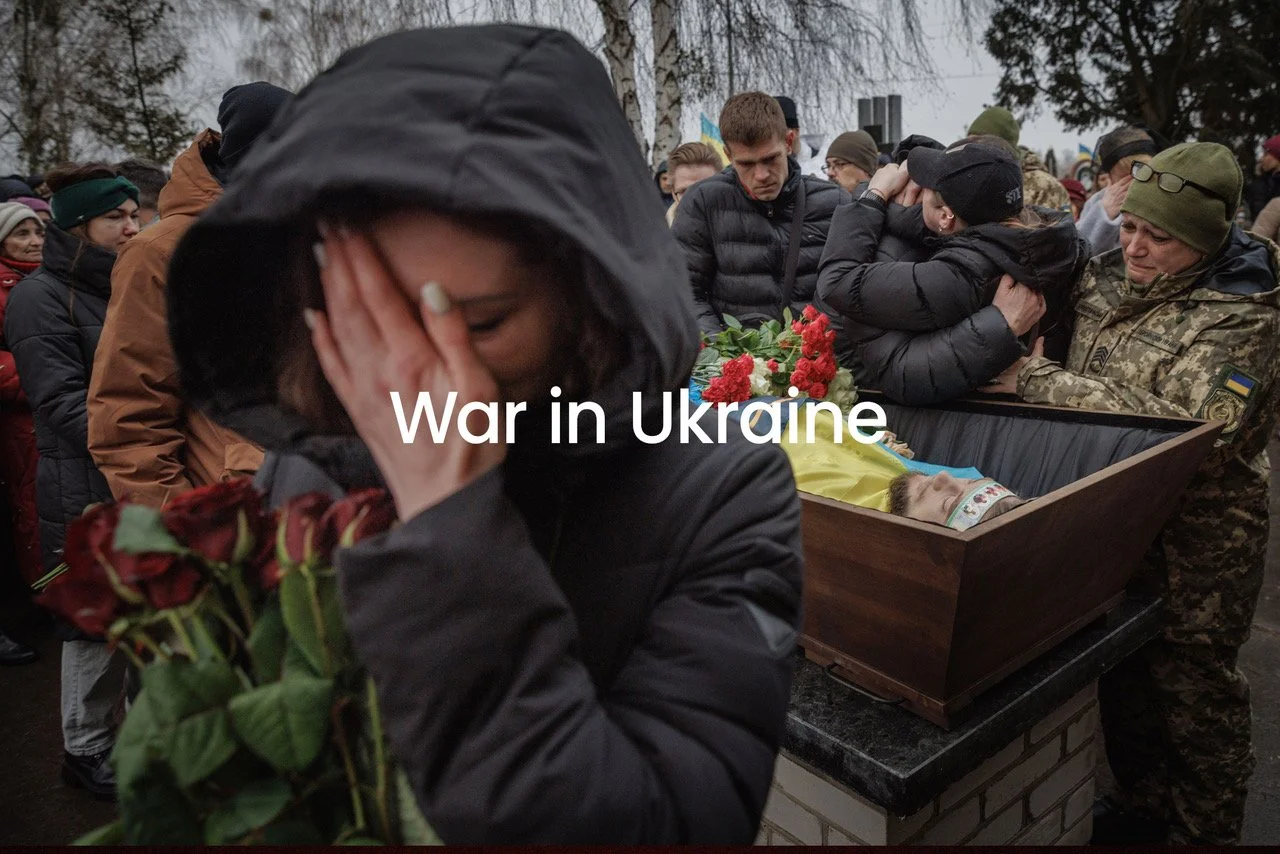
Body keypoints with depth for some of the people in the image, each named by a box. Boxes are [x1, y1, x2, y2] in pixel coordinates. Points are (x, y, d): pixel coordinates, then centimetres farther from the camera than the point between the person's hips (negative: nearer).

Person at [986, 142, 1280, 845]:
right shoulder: (1104, 276, 1)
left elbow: (1188, 432, -31)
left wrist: (1036, 379, -31)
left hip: (1195, 542, -6)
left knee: (1191, 686, 10)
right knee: (1121, 670, 19)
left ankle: (1202, 830, 34)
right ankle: (1141, 802, 42)